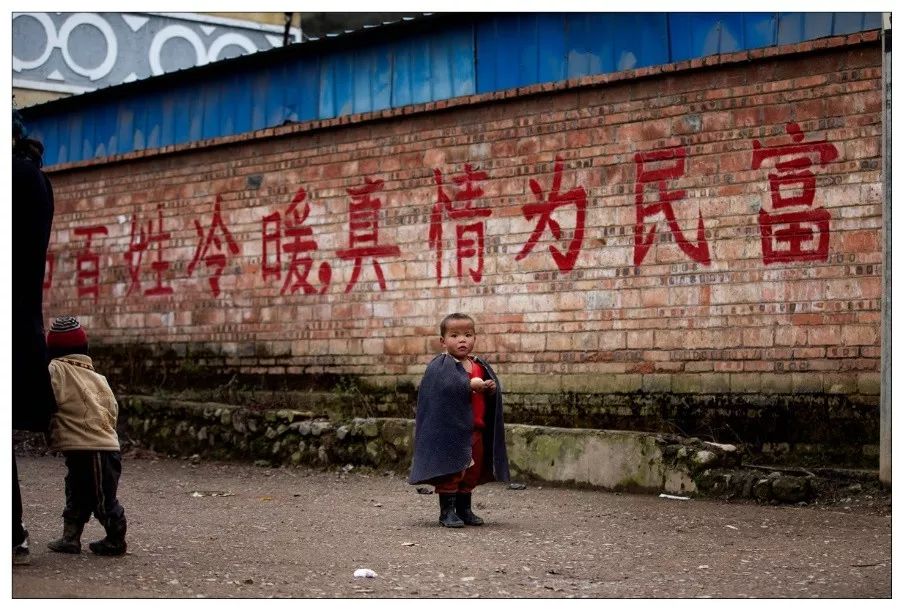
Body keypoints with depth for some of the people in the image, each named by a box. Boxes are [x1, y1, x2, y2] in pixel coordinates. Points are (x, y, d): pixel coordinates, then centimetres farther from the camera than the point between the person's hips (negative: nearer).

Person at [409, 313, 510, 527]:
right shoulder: (440, 366, -10)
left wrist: (492, 389, -8)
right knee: (451, 469, -3)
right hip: (450, 429, -7)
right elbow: (446, 388, -26)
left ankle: (464, 509, 26)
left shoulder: (480, 366, 12)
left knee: (472, 470, 14)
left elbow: (495, 391, 15)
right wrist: (470, 385, -26)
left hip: (475, 429, 7)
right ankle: (447, 511, 5)